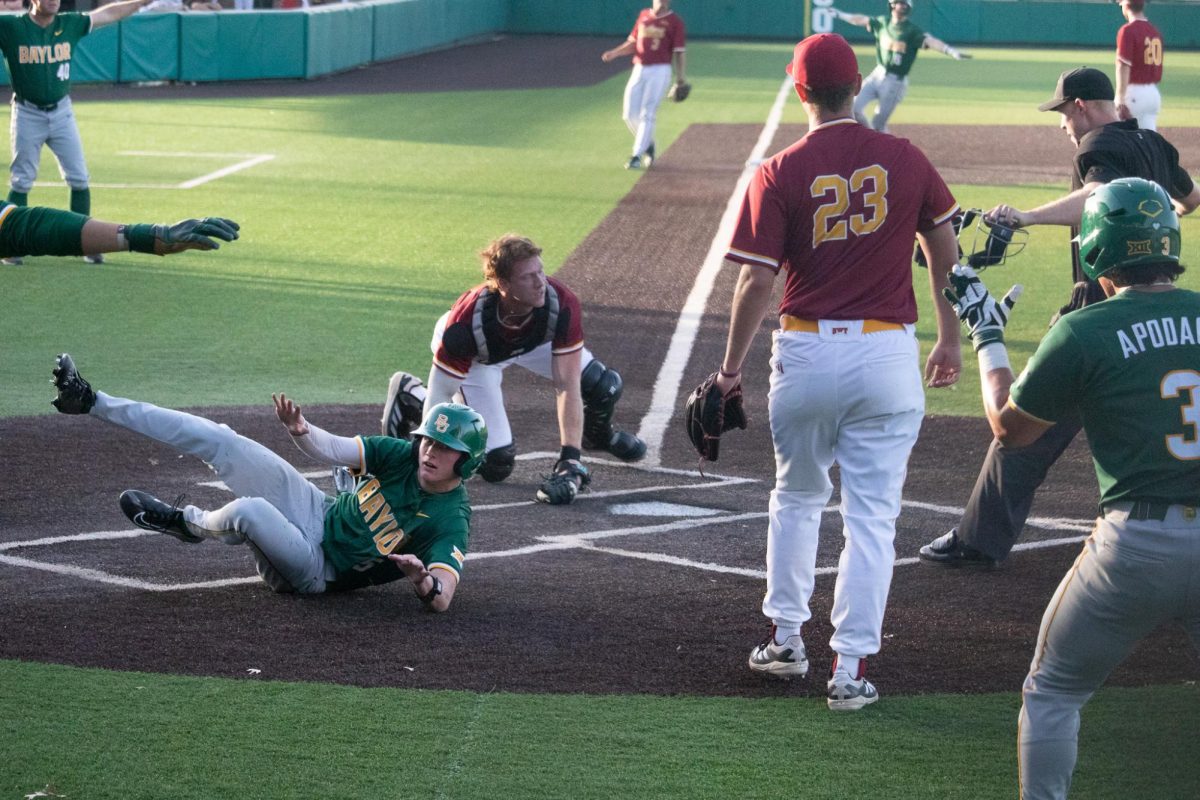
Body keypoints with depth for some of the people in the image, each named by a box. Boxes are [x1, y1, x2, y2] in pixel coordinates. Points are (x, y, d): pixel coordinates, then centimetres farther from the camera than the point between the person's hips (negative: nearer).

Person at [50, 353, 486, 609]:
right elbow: (335, 449, -6)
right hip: (319, 512, 6)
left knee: (249, 510, -34)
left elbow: (441, 599, -32)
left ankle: (190, 524, 4)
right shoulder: (404, 454, -5)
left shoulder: (451, 523, -22)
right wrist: (301, 431, -27)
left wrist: (422, 578, -55)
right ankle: (92, 401, 5)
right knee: (218, 439, -3)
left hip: (318, 570, -6)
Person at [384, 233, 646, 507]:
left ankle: (598, 434, 29)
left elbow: (567, 387, -35)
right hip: (476, 357, -3)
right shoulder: (466, 323, -44)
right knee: (497, 465, -7)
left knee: (605, 386, -10)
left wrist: (569, 460, -40)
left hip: (535, 340, 3)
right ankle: (409, 395, 14)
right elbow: (440, 394, -33)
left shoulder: (562, 303, -39)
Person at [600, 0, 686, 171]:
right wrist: (615, 53, 4)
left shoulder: (674, 21, -2)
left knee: (647, 114, -10)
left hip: (660, 71, -5)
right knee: (630, 114, 2)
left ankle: (637, 156, -8)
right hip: (639, 70, 5)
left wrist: (681, 77, -15)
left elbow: (680, 51, -6)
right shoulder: (644, 15, 14)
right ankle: (648, 145, 23)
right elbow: (633, 43, 20)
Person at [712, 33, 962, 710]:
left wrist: (732, 368, 2)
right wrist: (950, 339, 22)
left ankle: (786, 637, 25)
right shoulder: (906, 160, 1)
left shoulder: (779, 174, -6)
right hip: (888, 354, 0)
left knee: (797, 496, 21)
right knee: (872, 513, 3)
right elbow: (946, 253, 10)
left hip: (806, 352, 0)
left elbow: (757, 281, -9)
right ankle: (852, 664, 0)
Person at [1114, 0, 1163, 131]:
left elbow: (1123, 67, -17)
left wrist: (1120, 100, -18)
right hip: (1154, 93, 7)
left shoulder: (1128, 31, -12)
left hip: (1134, 91, -7)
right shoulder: (1155, 32, 11)